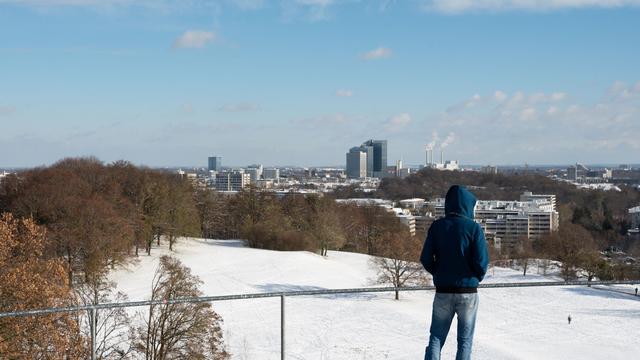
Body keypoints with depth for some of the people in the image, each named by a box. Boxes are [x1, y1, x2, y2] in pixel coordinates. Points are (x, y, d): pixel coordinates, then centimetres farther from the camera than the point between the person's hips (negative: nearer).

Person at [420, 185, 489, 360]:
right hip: (468, 292, -2)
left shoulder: (437, 226, -1)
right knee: (465, 340, 10)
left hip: (443, 291, 2)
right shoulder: (474, 228, -9)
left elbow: (426, 259, -2)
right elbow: (482, 262, -13)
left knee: (436, 337, 11)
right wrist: (476, 278, 7)